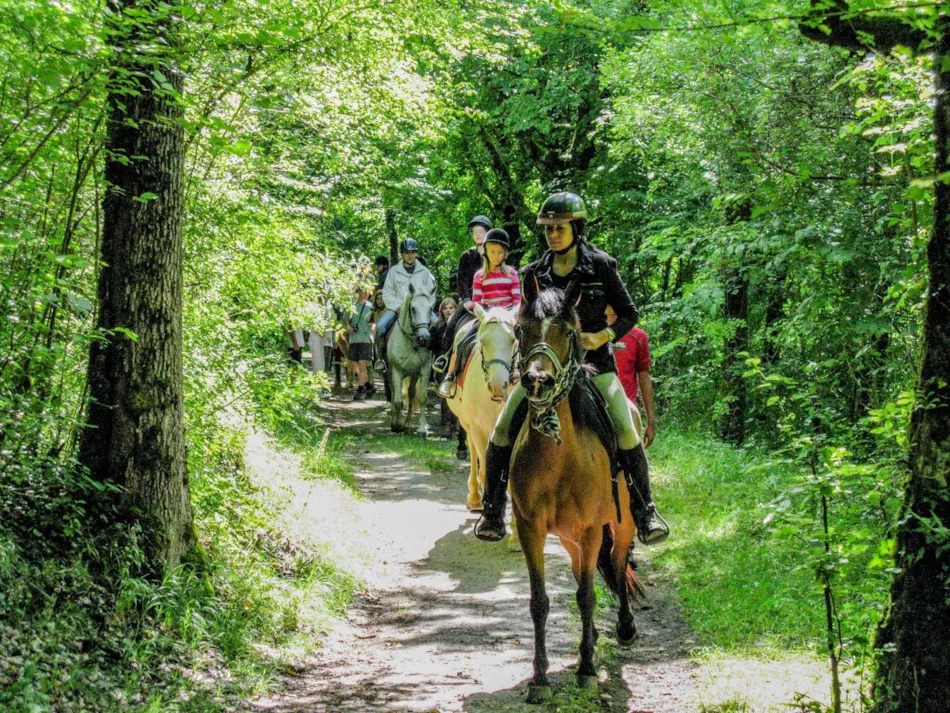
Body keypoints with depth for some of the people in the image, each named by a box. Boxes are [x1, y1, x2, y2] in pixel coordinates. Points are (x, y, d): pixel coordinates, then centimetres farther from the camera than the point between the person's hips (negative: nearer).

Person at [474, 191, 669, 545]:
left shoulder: (601, 266, -2)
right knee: (503, 428, -10)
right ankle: (493, 509, 5)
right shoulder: (535, 273, 6)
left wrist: (603, 336, -14)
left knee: (625, 430, -19)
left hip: (594, 361, -2)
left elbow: (629, 314, 2)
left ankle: (644, 510, -3)